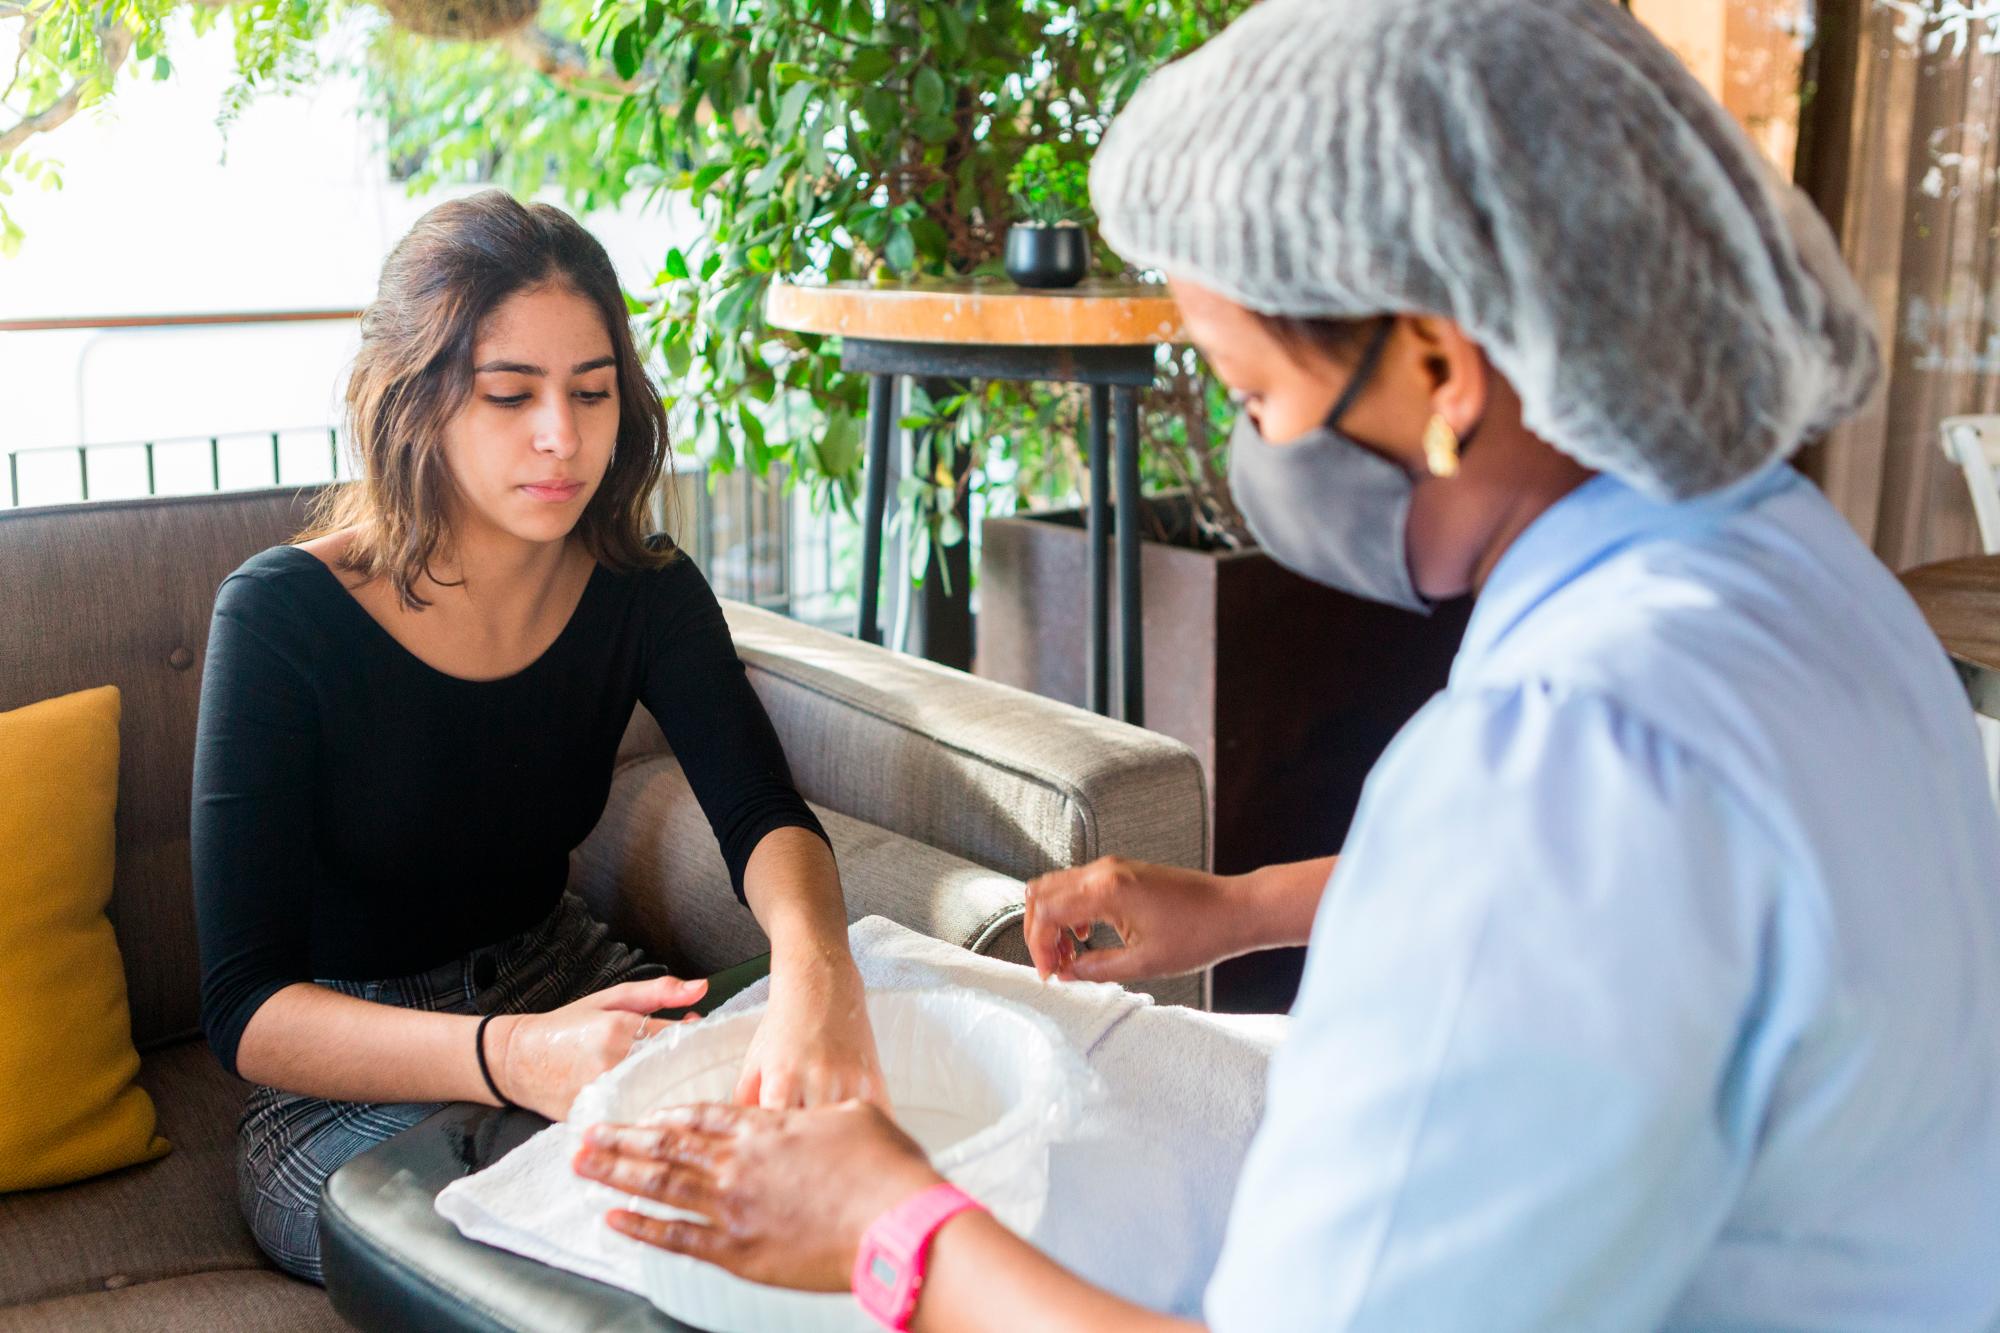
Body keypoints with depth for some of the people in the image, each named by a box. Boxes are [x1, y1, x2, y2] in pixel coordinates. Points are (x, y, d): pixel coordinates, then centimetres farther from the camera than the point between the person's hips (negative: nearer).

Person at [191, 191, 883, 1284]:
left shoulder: (643, 592, -5)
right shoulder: (283, 615, -19)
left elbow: (765, 819, -19)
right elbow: (245, 1012, -23)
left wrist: (811, 963, -45)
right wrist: (514, 1059, -43)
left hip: (565, 988, 5)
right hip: (344, 1086, -4)